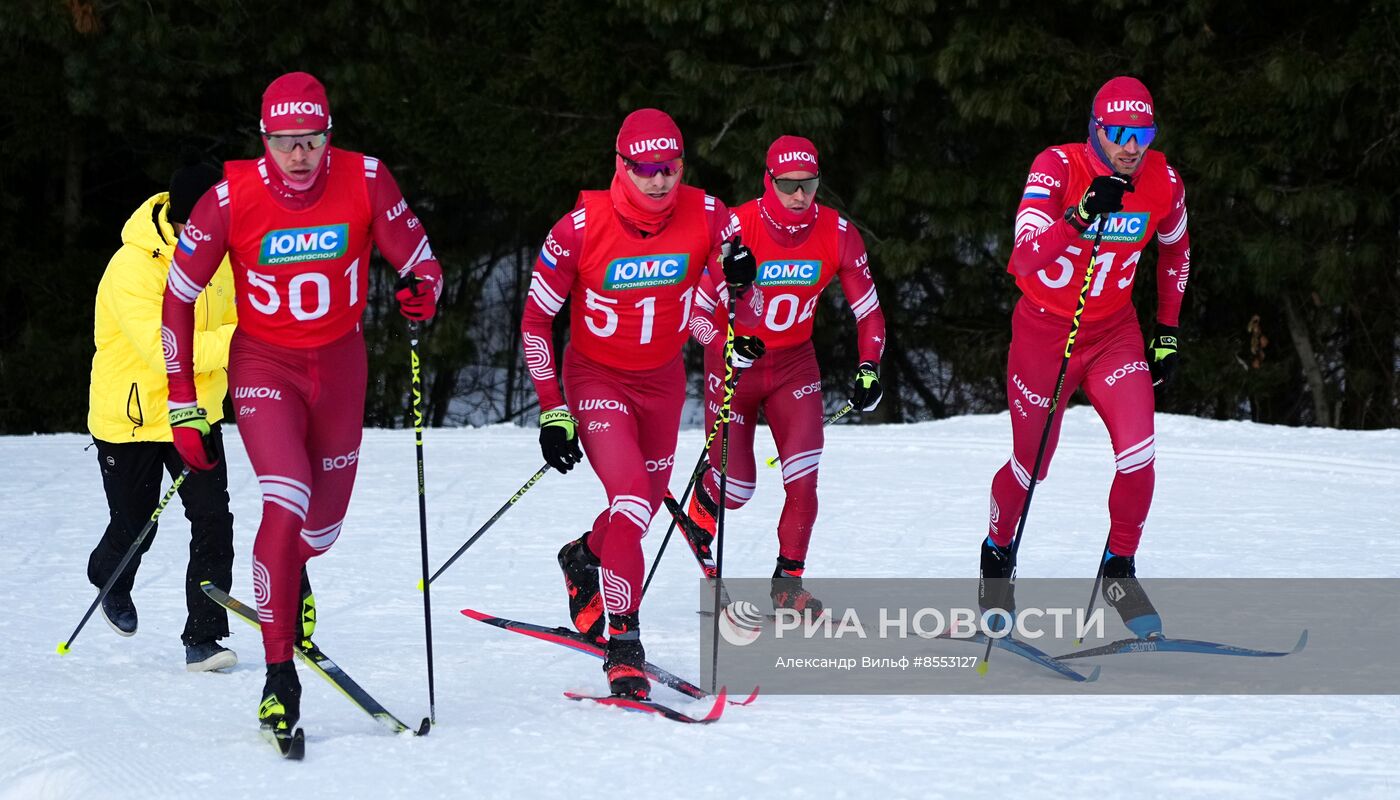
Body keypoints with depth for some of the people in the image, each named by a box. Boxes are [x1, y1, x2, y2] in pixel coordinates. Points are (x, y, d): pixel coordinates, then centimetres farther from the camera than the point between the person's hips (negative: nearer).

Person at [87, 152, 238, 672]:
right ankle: (110, 581, 45)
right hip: (131, 416, -5)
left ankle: (203, 638, -4)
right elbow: (165, 351, -34)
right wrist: (241, 340, -40)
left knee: (213, 521, -10)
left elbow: (230, 317, 15)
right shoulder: (132, 269, -26)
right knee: (134, 528, 10)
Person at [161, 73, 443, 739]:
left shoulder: (365, 181, -16)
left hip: (340, 359, 3)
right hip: (264, 363, -3)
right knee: (286, 506, -22)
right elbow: (178, 298, -8)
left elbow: (420, 263, -7)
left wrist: (423, 292, -33)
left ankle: (289, 578, 49)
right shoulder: (231, 199, -19)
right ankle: (279, 676, -14)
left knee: (325, 521, 10)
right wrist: (183, 405, -9)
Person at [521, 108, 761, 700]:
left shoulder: (706, 218, -17)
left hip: (663, 378, 4)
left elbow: (747, 316, -10)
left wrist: (741, 287, -34)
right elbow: (535, 323, -11)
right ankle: (622, 643, -16)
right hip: (597, 378, -4)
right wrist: (551, 411, -13)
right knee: (632, 496, -22)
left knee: (649, 502, 18)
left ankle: (584, 558, 50)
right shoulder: (582, 228, -23)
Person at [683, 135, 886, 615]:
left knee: (803, 478, -16)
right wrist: (726, 344, -37)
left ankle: (788, 580, 0)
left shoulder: (837, 234, -13)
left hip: (794, 363, 2)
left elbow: (868, 310, -2)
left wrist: (869, 368, -17)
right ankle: (701, 506, 37)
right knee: (735, 488, 0)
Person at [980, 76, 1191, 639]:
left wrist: (1168, 330, 10)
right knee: (1030, 466, 10)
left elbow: (1175, 252, 10)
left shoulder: (1163, 185, -12)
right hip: (1045, 330, -2)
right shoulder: (1056, 168, -23)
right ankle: (997, 553, 39)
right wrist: (1082, 216, -49)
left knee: (1139, 455, -16)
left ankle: (1119, 570, 5)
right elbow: (1025, 258, -36)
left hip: (1114, 333, 2)